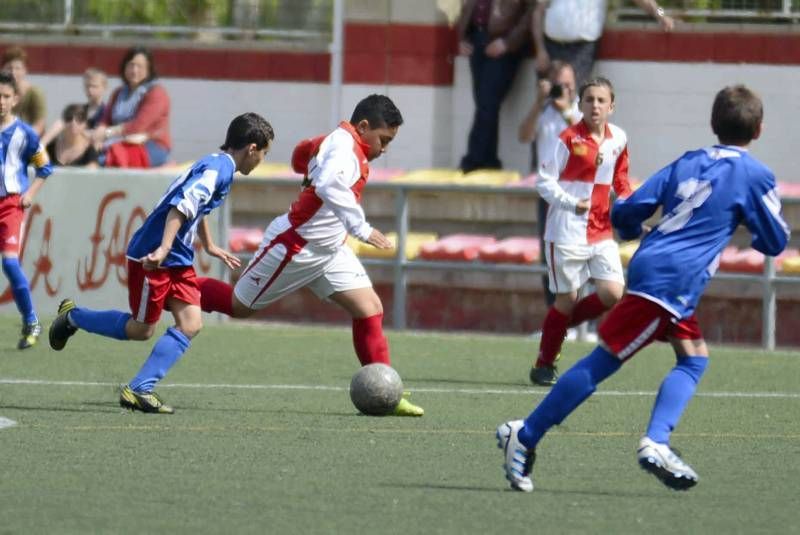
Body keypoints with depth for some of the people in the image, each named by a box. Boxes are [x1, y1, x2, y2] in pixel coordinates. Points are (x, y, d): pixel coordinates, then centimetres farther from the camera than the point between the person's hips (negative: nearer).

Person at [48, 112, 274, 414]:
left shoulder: (217, 166, 13)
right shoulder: (216, 170, -18)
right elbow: (182, 206, -30)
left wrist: (210, 247, 43)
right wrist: (163, 249, -37)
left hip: (178, 258, 10)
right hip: (153, 256, -10)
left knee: (191, 324, -4)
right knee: (141, 329, 1)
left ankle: (139, 390, -7)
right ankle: (72, 317, 21)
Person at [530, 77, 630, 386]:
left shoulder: (618, 139, 6)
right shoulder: (569, 139, -9)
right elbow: (544, 181, -9)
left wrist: (626, 199, 2)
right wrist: (570, 203, -22)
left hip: (601, 231, 5)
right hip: (566, 231, -5)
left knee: (613, 293, -9)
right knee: (568, 298, -2)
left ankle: (560, 324, 18)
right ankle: (543, 365, 15)